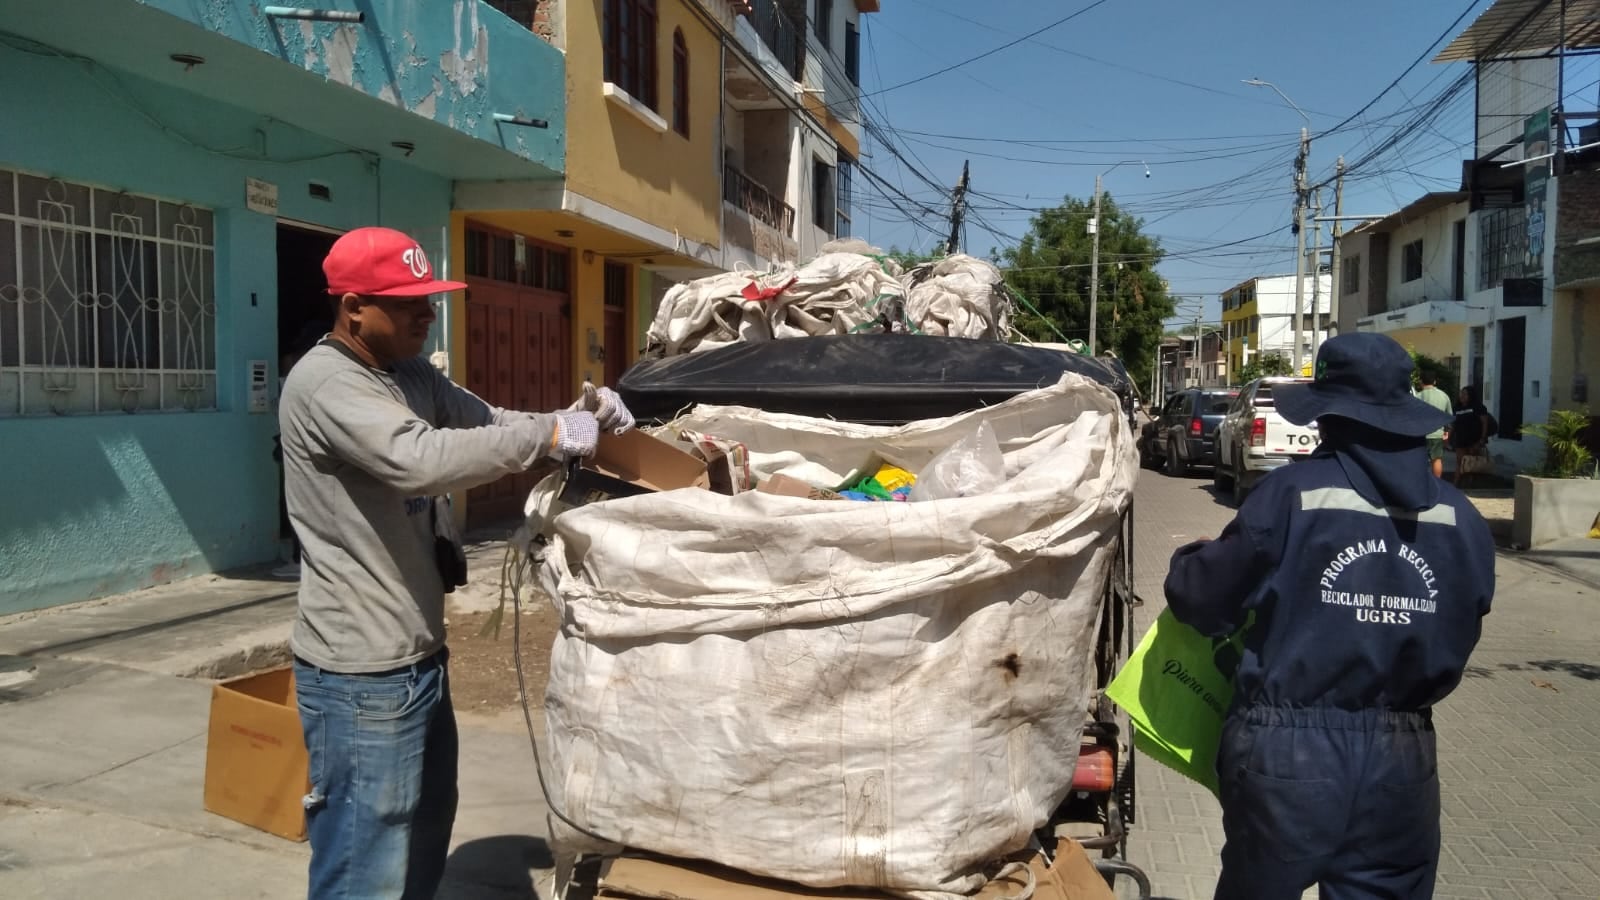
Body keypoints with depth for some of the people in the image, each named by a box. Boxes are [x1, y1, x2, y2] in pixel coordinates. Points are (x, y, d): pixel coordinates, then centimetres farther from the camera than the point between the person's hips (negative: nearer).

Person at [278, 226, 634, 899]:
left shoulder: (412, 376, 10)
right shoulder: (324, 383, -19)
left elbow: (486, 423, 11)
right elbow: (420, 460, -32)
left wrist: (579, 417, -8)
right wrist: (548, 434, -25)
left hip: (419, 653, 10)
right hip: (361, 673, -10)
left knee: (426, 832, 25)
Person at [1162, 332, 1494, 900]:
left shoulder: (1293, 494, -15)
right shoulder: (1463, 521, 0)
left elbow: (1199, 600, -8)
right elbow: (1452, 653, 10)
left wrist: (1188, 561, 13)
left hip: (1288, 756, -3)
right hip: (1402, 762, 4)